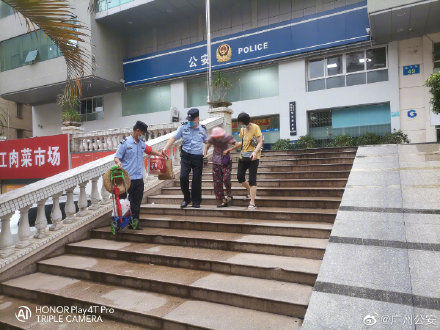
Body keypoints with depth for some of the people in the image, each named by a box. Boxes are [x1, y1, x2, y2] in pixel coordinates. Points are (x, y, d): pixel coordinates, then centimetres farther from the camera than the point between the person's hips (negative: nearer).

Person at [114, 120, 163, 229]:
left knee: (137, 202, 8)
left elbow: (149, 150, 33)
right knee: (128, 201, -2)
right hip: (128, 178, -6)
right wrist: (118, 162, -26)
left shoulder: (142, 143, 15)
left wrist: (161, 154, 31)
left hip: (139, 178, 6)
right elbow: (116, 157, -5)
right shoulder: (125, 143, -4)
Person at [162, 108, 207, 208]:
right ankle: (186, 199, 12)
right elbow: (174, 138, -1)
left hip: (198, 157, 0)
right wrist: (165, 148, -11)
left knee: (197, 180, 2)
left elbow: (206, 141, 21)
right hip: (186, 156, 0)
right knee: (183, 177, -10)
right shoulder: (183, 127, 2)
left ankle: (196, 201, 18)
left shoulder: (202, 129, 7)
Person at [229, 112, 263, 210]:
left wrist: (255, 152, -29)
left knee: (252, 179, -8)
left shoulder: (255, 127, -8)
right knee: (240, 177, 6)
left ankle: (252, 203, -6)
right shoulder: (242, 129, 13)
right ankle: (251, 193, 31)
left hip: (253, 157, -7)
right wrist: (230, 149, 24)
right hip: (243, 157, 7)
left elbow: (260, 142, -13)